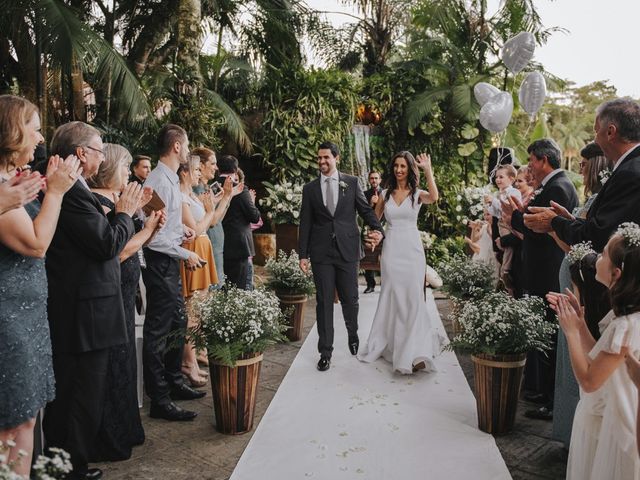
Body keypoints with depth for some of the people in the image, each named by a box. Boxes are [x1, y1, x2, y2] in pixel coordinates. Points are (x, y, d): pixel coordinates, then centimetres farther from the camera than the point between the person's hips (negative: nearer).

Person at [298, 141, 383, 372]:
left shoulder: (352, 182, 5)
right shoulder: (310, 188, 7)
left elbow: (365, 209, 5)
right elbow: (305, 223, 6)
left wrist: (377, 229, -15)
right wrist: (303, 254, 1)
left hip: (348, 250, 0)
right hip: (321, 253, 0)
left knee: (350, 299, 8)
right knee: (324, 302, 3)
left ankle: (353, 335, 38)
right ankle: (325, 351, 13)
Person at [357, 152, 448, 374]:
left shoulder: (417, 194, 1)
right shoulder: (385, 194, 9)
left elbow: (433, 197, -22)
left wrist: (428, 169, -21)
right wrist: (374, 203, -1)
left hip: (411, 250, -2)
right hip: (391, 249, 2)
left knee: (413, 298, -4)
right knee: (392, 298, 7)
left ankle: (415, 353, -2)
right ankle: (392, 345, 23)